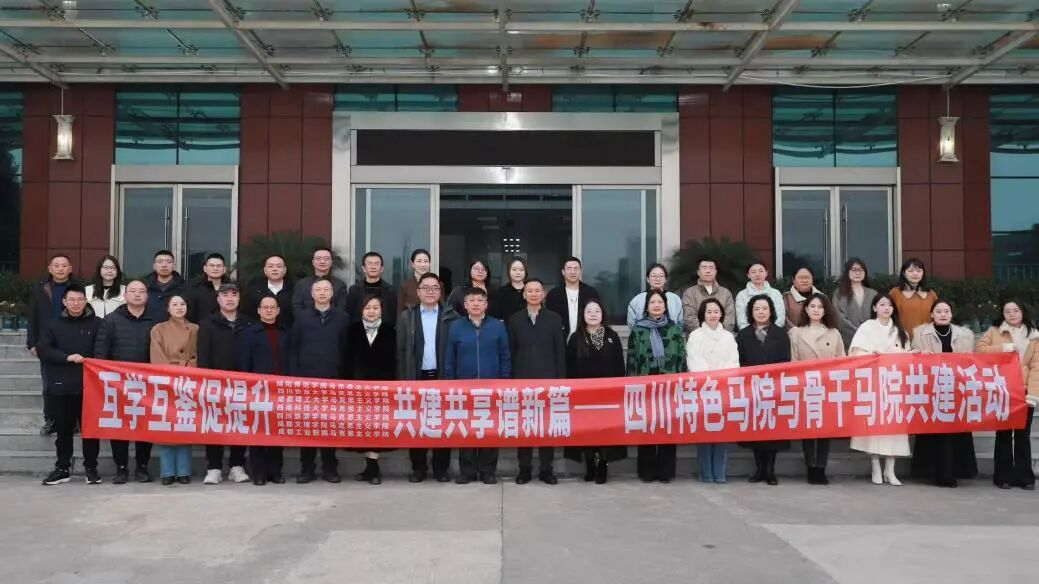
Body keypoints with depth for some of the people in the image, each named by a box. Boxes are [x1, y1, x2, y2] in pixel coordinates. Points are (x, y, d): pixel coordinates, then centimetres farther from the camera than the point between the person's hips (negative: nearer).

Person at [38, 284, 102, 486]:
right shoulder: (53, 324, 9)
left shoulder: (96, 324, 4)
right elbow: (42, 350, -1)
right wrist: (67, 357, -12)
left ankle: (91, 468, 12)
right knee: (64, 429, 9)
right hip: (61, 386, 2)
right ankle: (63, 469, 19)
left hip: (89, 386, -1)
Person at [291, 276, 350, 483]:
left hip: (333, 379, 0)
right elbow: (294, 349, 5)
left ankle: (330, 467, 12)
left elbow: (347, 349, 3)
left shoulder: (343, 317, 5)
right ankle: (307, 468, 11)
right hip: (306, 378, 1)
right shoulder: (302, 317, 7)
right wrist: (294, 376, -2)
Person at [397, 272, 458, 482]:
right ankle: (418, 467, 16)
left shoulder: (451, 316, 3)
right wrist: (403, 380, -2)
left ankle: (441, 467, 15)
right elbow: (401, 351, 5)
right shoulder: (406, 316, 7)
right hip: (416, 378, 1)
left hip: (443, 377, -1)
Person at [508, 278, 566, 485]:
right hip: (522, 380, 1)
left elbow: (560, 352, 3)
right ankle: (524, 468, 13)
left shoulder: (554, 319, 5)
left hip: (548, 379, 0)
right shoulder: (514, 320, 7)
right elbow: (510, 352, 6)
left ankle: (546, 469, 11)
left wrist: (561, 379, -2)